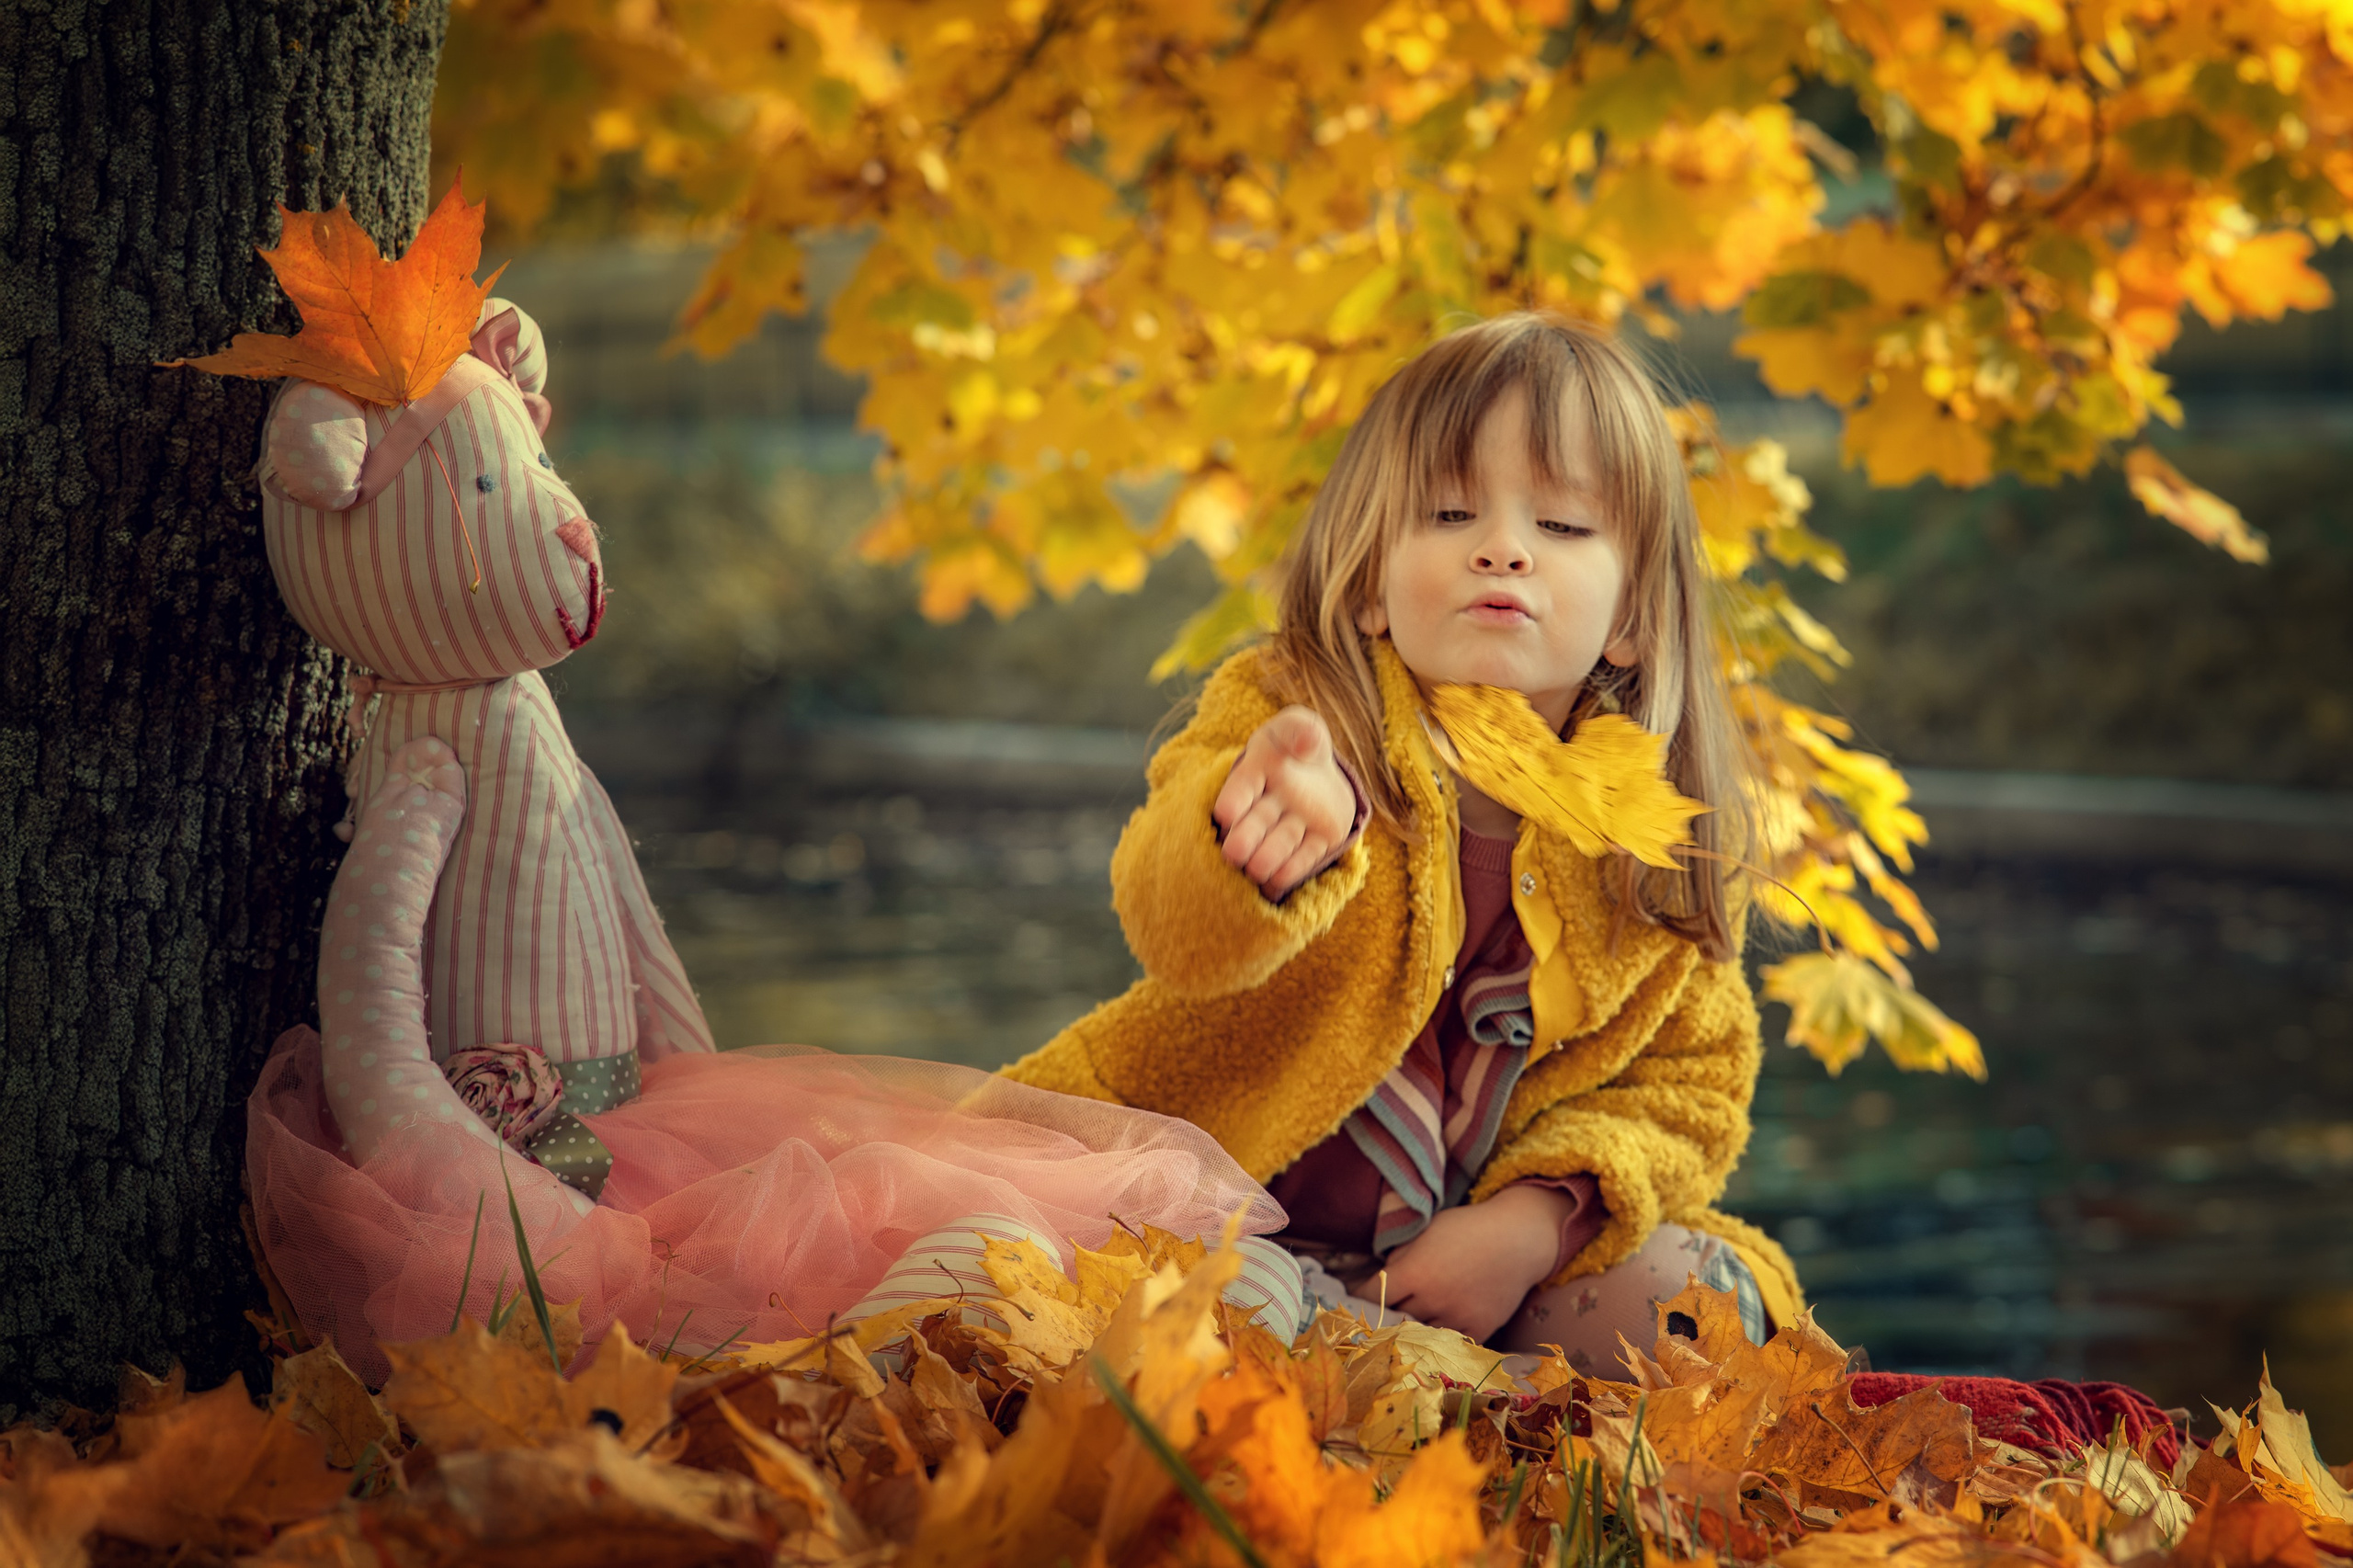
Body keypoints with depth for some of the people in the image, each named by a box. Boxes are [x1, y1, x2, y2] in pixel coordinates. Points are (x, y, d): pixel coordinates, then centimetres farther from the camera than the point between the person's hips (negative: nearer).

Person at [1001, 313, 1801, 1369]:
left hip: (1481, 1243, 2)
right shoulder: (1281, 712, -15)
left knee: (1696, 1295, -20)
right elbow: (1176, 933, -35)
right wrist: (1285, 818, -60)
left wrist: (1535, 1219, -18)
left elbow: (1688, 1082, 2)